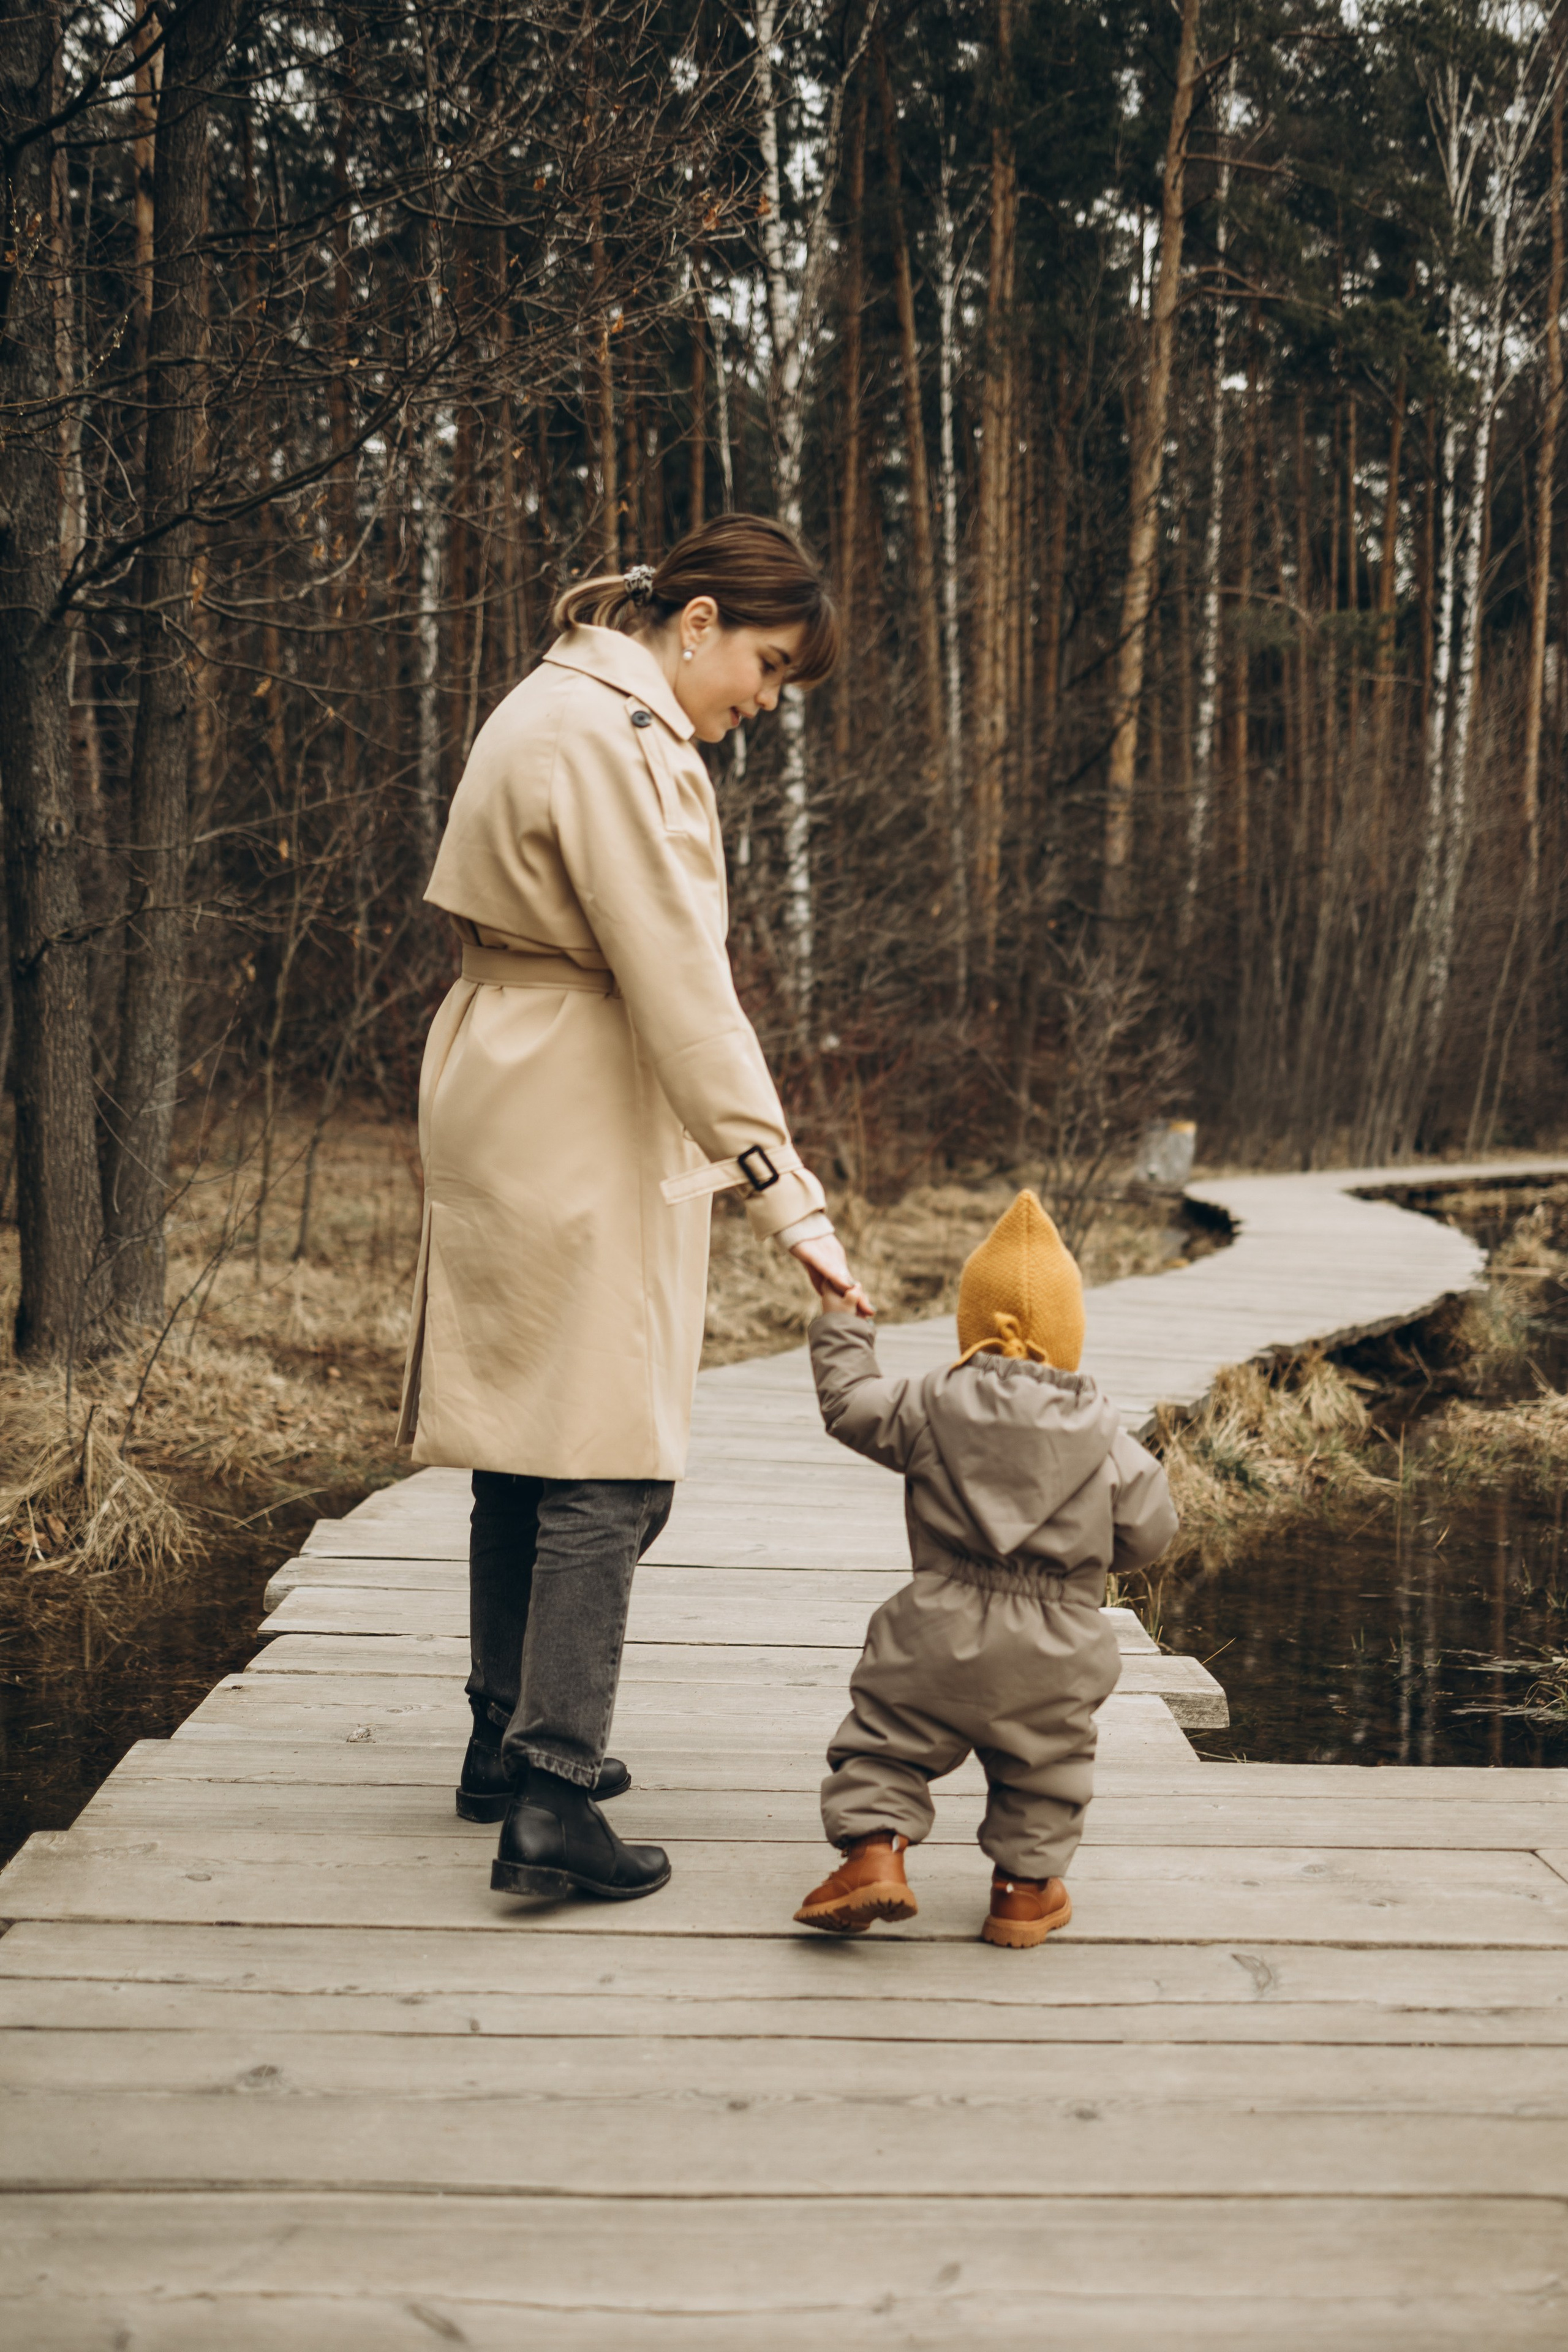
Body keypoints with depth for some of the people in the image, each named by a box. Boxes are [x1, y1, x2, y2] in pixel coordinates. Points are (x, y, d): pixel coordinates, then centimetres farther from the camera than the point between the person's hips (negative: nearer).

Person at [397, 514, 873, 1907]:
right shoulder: (617, 741, -17)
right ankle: (551, 1805, -7)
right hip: (582, 1129, -10)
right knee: (610, 1467, -8)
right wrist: (789, 1199, -23)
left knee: (527, 1442, 16)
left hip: (507, 1107, 10)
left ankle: (510, 1740, 28)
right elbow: (685, 994, -23)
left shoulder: (561, 708, 16)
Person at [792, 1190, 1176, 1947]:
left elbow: (852, 1405, 9)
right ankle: (1026, 1883, 23)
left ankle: (875, 1849, -1)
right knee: (1042, 1763, 20)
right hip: (1054, 1655, 1)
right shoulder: (1101, 1433, -2)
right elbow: (1145, 1530, 3)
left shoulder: (933, 1408, -4)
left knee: (886, 1740, 12)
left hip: (944, 1635, -1)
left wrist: (839, 1323, 23)